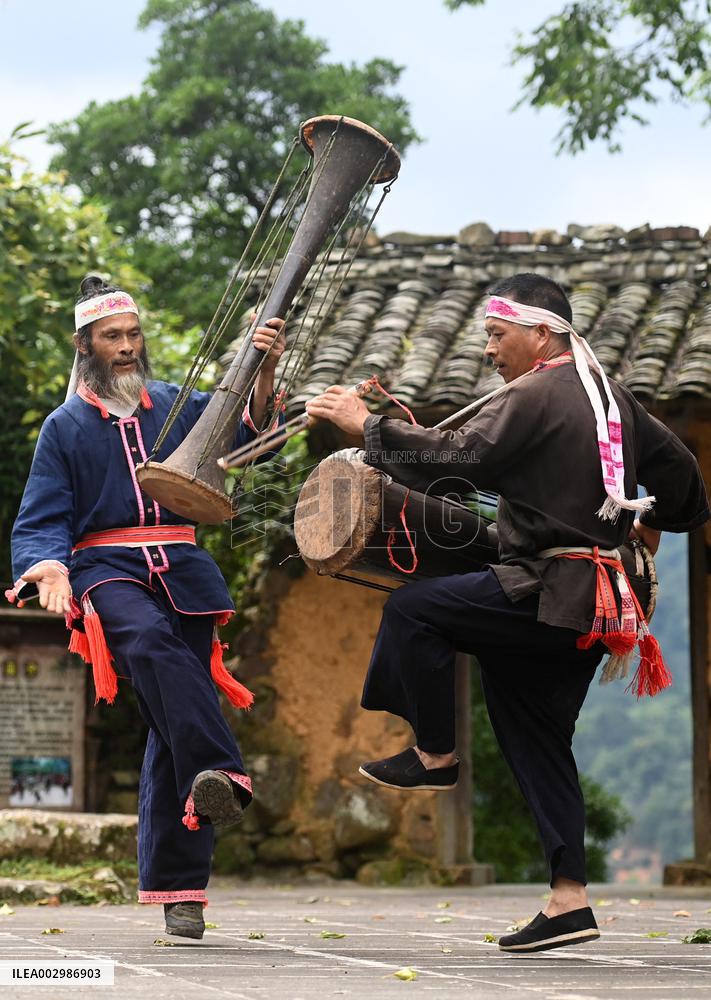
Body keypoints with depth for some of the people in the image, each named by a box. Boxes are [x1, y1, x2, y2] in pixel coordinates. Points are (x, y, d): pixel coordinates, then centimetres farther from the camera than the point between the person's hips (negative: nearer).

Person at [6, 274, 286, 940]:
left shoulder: (175, 405, 15)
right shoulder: (65, 426, 10)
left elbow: (241, 426, -1)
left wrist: (263, 375, -21)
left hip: (180, 568, 3)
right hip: (104, 567, -2)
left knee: (175, 724, -3)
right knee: (150, 638, -37)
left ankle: (176, 888, 0)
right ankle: (221, 776, -52)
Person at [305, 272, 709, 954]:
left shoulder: (536, 395, -10)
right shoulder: (611, 397, 18)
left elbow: (459, 458, -21)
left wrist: (367, 425, -16)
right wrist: (652, 520, 44)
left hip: (550, 591, -10)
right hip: (599, 600, 10)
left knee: (413, 609, -7)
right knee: (537, 737, 11)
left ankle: (434, 756, 4)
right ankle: (569, 899, 7)